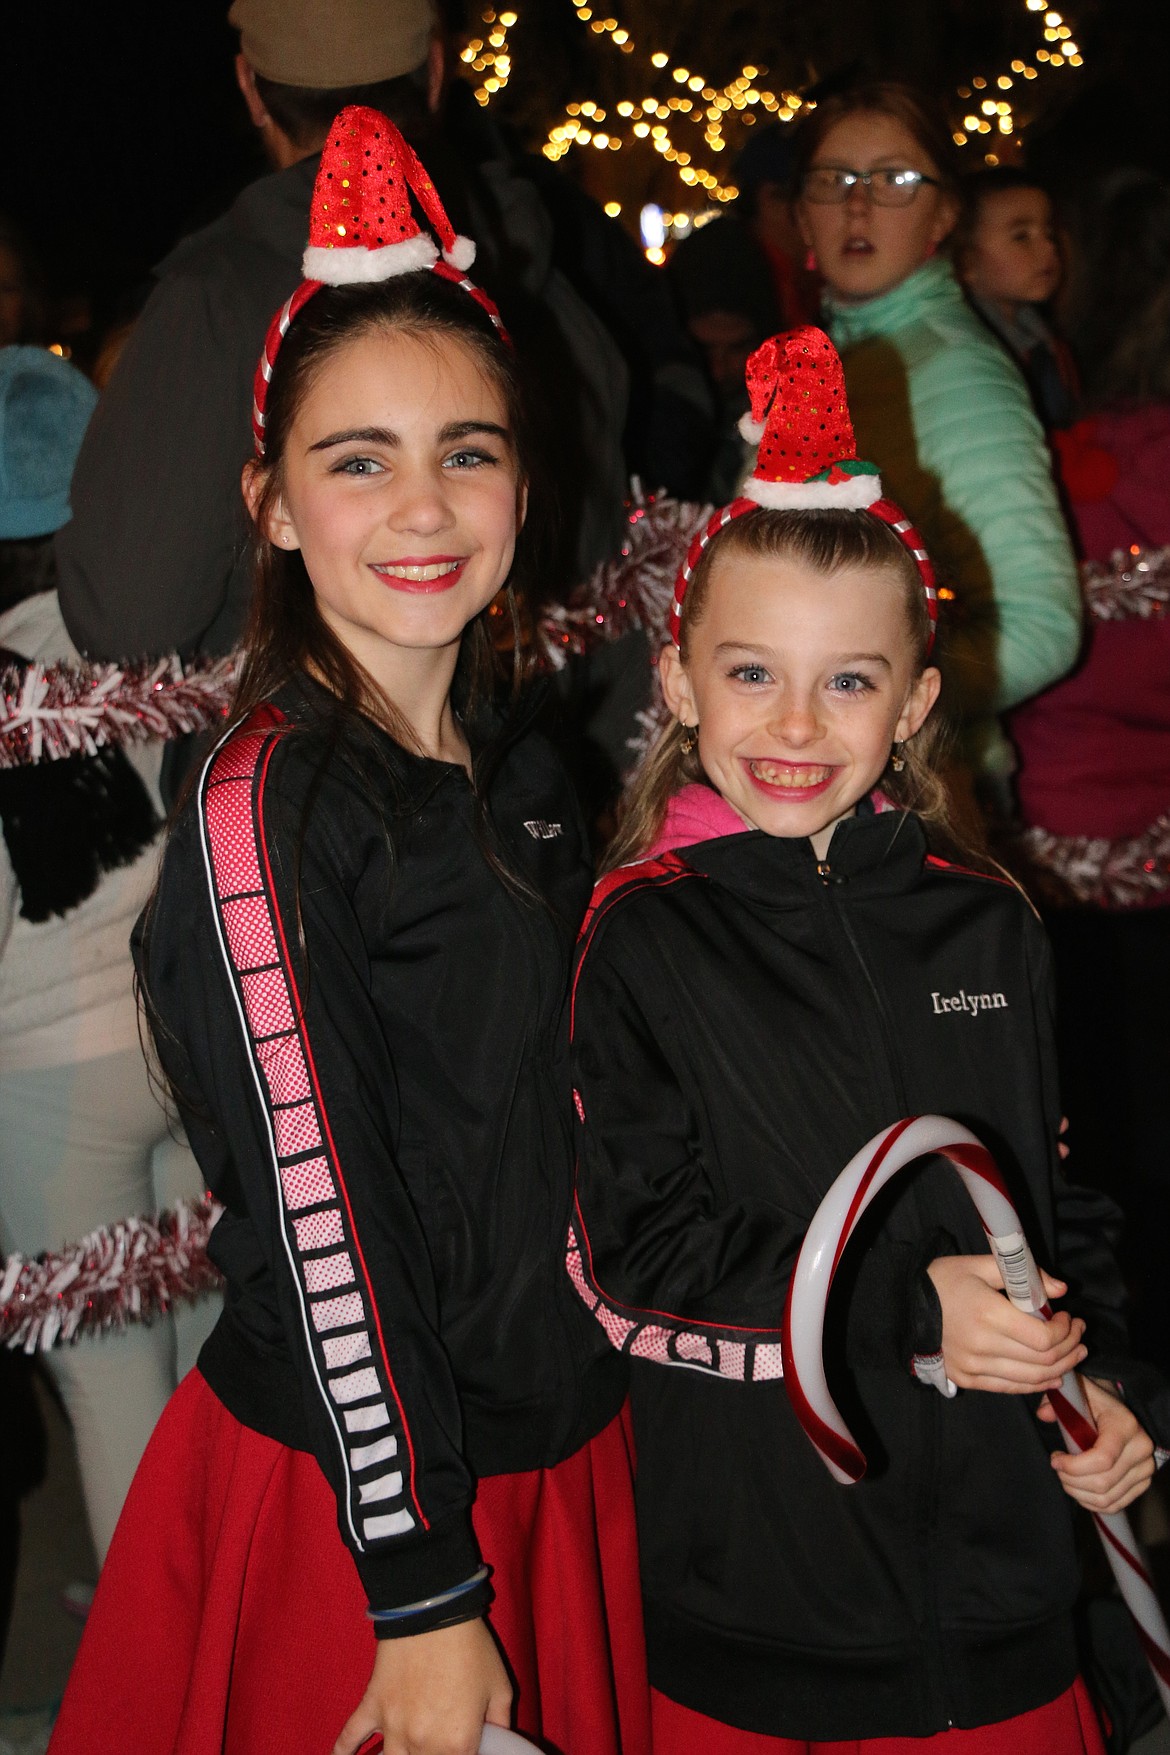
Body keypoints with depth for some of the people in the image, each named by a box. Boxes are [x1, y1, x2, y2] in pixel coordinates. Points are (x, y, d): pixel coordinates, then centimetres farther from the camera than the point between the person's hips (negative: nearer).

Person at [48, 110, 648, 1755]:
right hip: (347, 1491, -7)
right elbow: (316, 1220, -20)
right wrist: (421, 1594, -17)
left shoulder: (522, 773, 4)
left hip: (559, 1458, 7)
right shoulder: (267, 804, -18)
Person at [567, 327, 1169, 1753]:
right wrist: (902, 1308, -17)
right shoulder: (645, 940, -8)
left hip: (994, 1529, 3)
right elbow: (638, 1239, -12)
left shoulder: (985, 929, 4)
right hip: (756, 1538, -3)